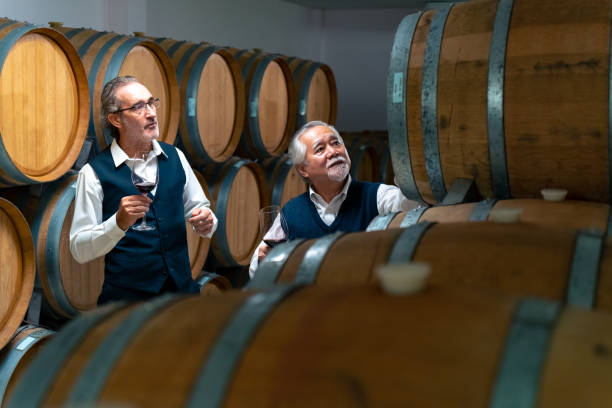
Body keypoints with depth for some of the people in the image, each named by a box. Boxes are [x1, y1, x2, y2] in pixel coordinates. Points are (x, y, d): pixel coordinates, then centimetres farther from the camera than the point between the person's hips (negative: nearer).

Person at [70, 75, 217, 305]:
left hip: (182, 288, 4)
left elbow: (198, 208, 16)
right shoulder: (94, 173, -9)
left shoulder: (174, 157, 5)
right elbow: (79, 250, -11)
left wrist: (206, 222, -7)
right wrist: (119, 223, -28)